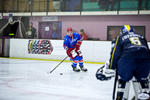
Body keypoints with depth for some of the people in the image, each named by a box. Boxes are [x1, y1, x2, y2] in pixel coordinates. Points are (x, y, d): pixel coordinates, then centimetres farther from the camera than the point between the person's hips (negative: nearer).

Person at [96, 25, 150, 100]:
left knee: (123, 77, 17)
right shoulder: (142, 37, 34)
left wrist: (111, 67, 21)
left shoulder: (119, 38, 24)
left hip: (128, 58, -2)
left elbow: (115, 53, 14)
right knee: (143, 77, 22)